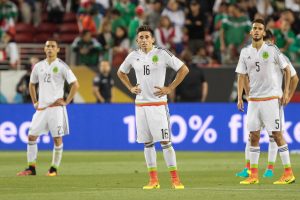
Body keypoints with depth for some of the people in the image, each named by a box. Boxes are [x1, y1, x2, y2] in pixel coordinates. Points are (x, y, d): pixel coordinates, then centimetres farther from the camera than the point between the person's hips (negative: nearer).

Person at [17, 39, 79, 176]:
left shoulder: (61, 66, -3)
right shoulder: (38, 66, 11)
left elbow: (75, 84, -5)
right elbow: (32, 84, 25)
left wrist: (66, 101, -8)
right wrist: (34, 102, 16)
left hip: (56, 107, -5)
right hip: (41, 108, 5)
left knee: (57, 138, -3)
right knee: (31, 136, 0)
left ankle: (54, 168, 5)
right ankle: (31, 168, 6)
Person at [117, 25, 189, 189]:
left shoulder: (162, 54, -6)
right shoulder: (133, 56, 7)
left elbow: (184, 69, -4)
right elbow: (121, 72, 25)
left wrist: (169, 88, -7)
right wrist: (130, 88, 11)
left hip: (158, 103, -5)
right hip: (140, 104, 5)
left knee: (165, 141, -9)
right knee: (147, 143, 6)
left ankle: (175, 179, -5)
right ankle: (153, 180, 11)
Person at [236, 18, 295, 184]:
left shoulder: (272, 50, -3)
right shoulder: (245, 52, 7)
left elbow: (287, 70, 2)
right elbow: (241, 76, 9)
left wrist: (286, 92, -5)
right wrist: (239, 97, 0)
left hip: (271, 98, -4)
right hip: (253, 99, 4)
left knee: (277, 134, -6)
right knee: (254, 136, 5)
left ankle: (289, 173, -3)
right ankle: (253, 175, 9)